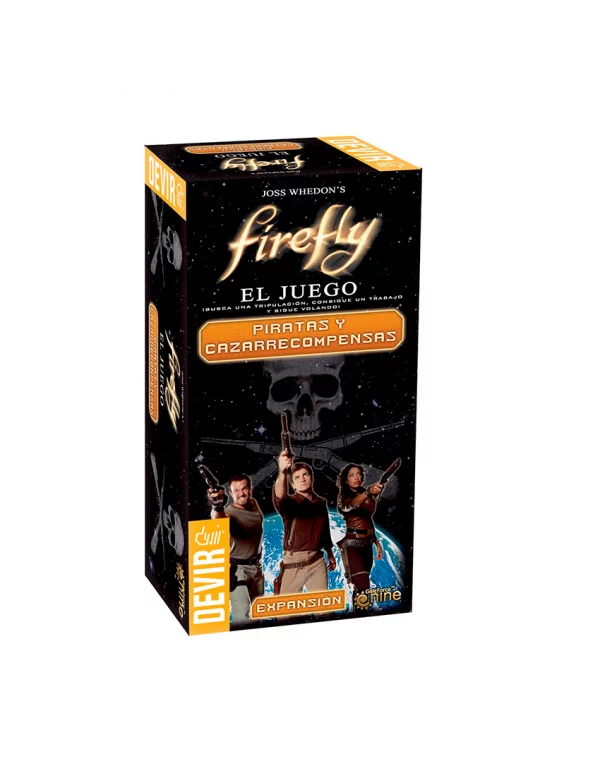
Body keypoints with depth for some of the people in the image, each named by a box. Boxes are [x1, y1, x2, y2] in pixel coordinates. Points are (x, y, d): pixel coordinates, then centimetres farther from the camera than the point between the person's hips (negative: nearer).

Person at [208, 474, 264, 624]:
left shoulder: (254, 504, 0)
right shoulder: (230, 512, -23)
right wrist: (217, 507, -71)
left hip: (256, 566, 7)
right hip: (237, 568, -7)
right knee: (242, 617, -18)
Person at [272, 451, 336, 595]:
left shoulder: (321, 502, 10)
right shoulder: (291, 501, -8)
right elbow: (279, 497, -33)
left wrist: (330, 555, 34)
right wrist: (282, 472, -53)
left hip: (317, 562, 4)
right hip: (293, 563, -4)